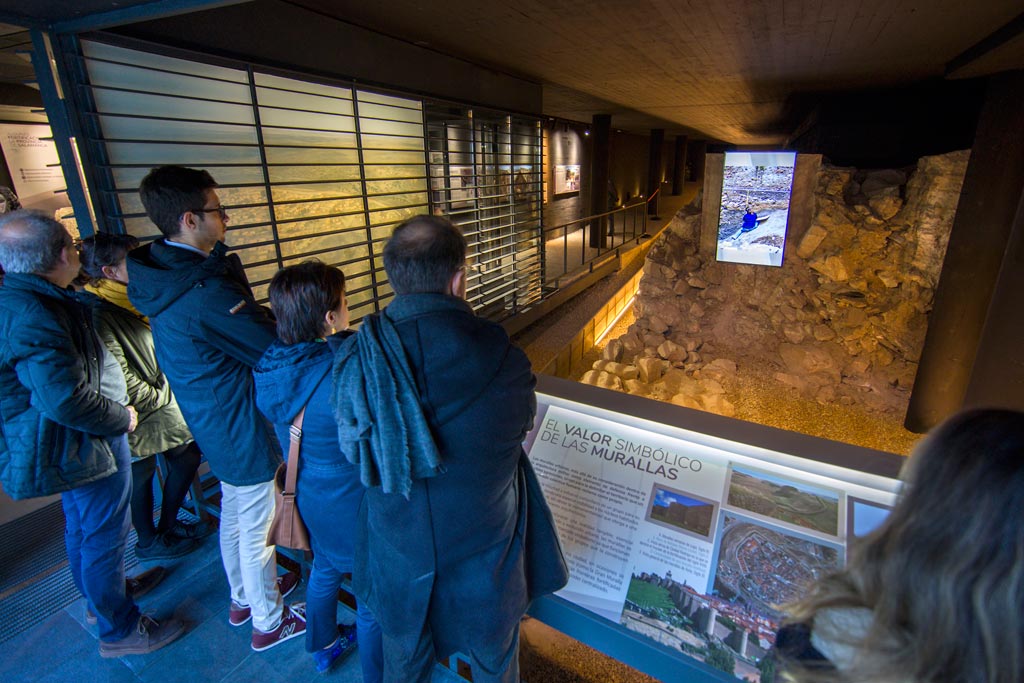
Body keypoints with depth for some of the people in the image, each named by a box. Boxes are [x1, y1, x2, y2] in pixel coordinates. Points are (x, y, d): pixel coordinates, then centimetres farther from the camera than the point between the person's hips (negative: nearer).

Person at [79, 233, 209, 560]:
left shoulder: (135, 297, 4)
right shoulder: (99, 315, -24)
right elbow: (123, 383, -24)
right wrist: (164, 397, -10)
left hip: (164, 405, 8)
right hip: (140, 419, -8)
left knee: (188, 457, 18)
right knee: (141, 478, 11)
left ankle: (168, 523, 39)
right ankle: (149, 542, 34)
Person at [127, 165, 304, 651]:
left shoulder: (163, 276, 0)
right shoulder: (206, 292, -30)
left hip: (213, 425, 9)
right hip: (243, 429, -9)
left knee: (233, 516, 26)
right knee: (255, 531, 10)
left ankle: (244, 598, 48)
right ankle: (269, 622, 33)